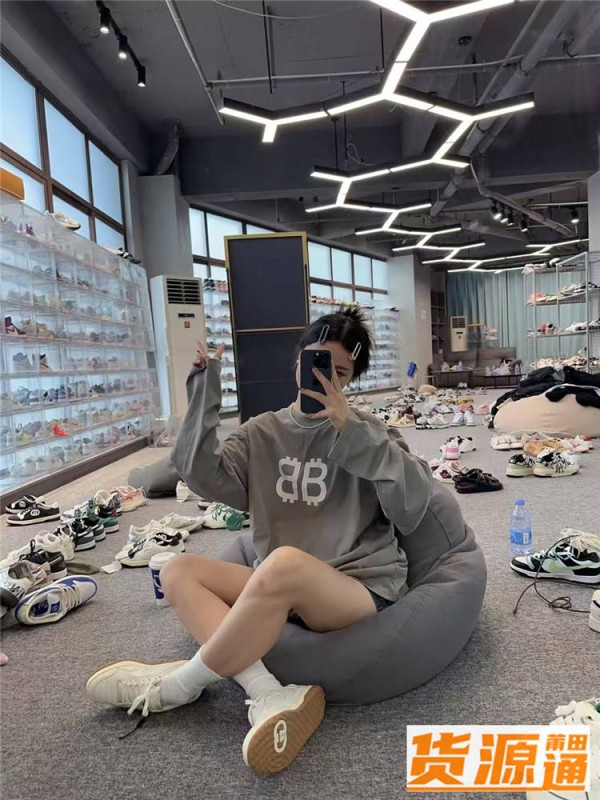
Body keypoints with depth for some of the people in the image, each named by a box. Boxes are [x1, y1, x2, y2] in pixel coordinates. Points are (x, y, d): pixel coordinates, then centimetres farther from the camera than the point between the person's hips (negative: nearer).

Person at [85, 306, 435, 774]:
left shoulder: (368, 433, -1)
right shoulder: (264, 432, 9)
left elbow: (414, 507, -16)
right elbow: (204, 476, -4)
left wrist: (351, 432, -21)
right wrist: (205, 393, -11)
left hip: (364, 591, -5)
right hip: (284, 593, 5)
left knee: (285, 562, -35)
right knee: (180, 571, -7)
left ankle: (177, 686, -10)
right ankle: (270, 697, -26)